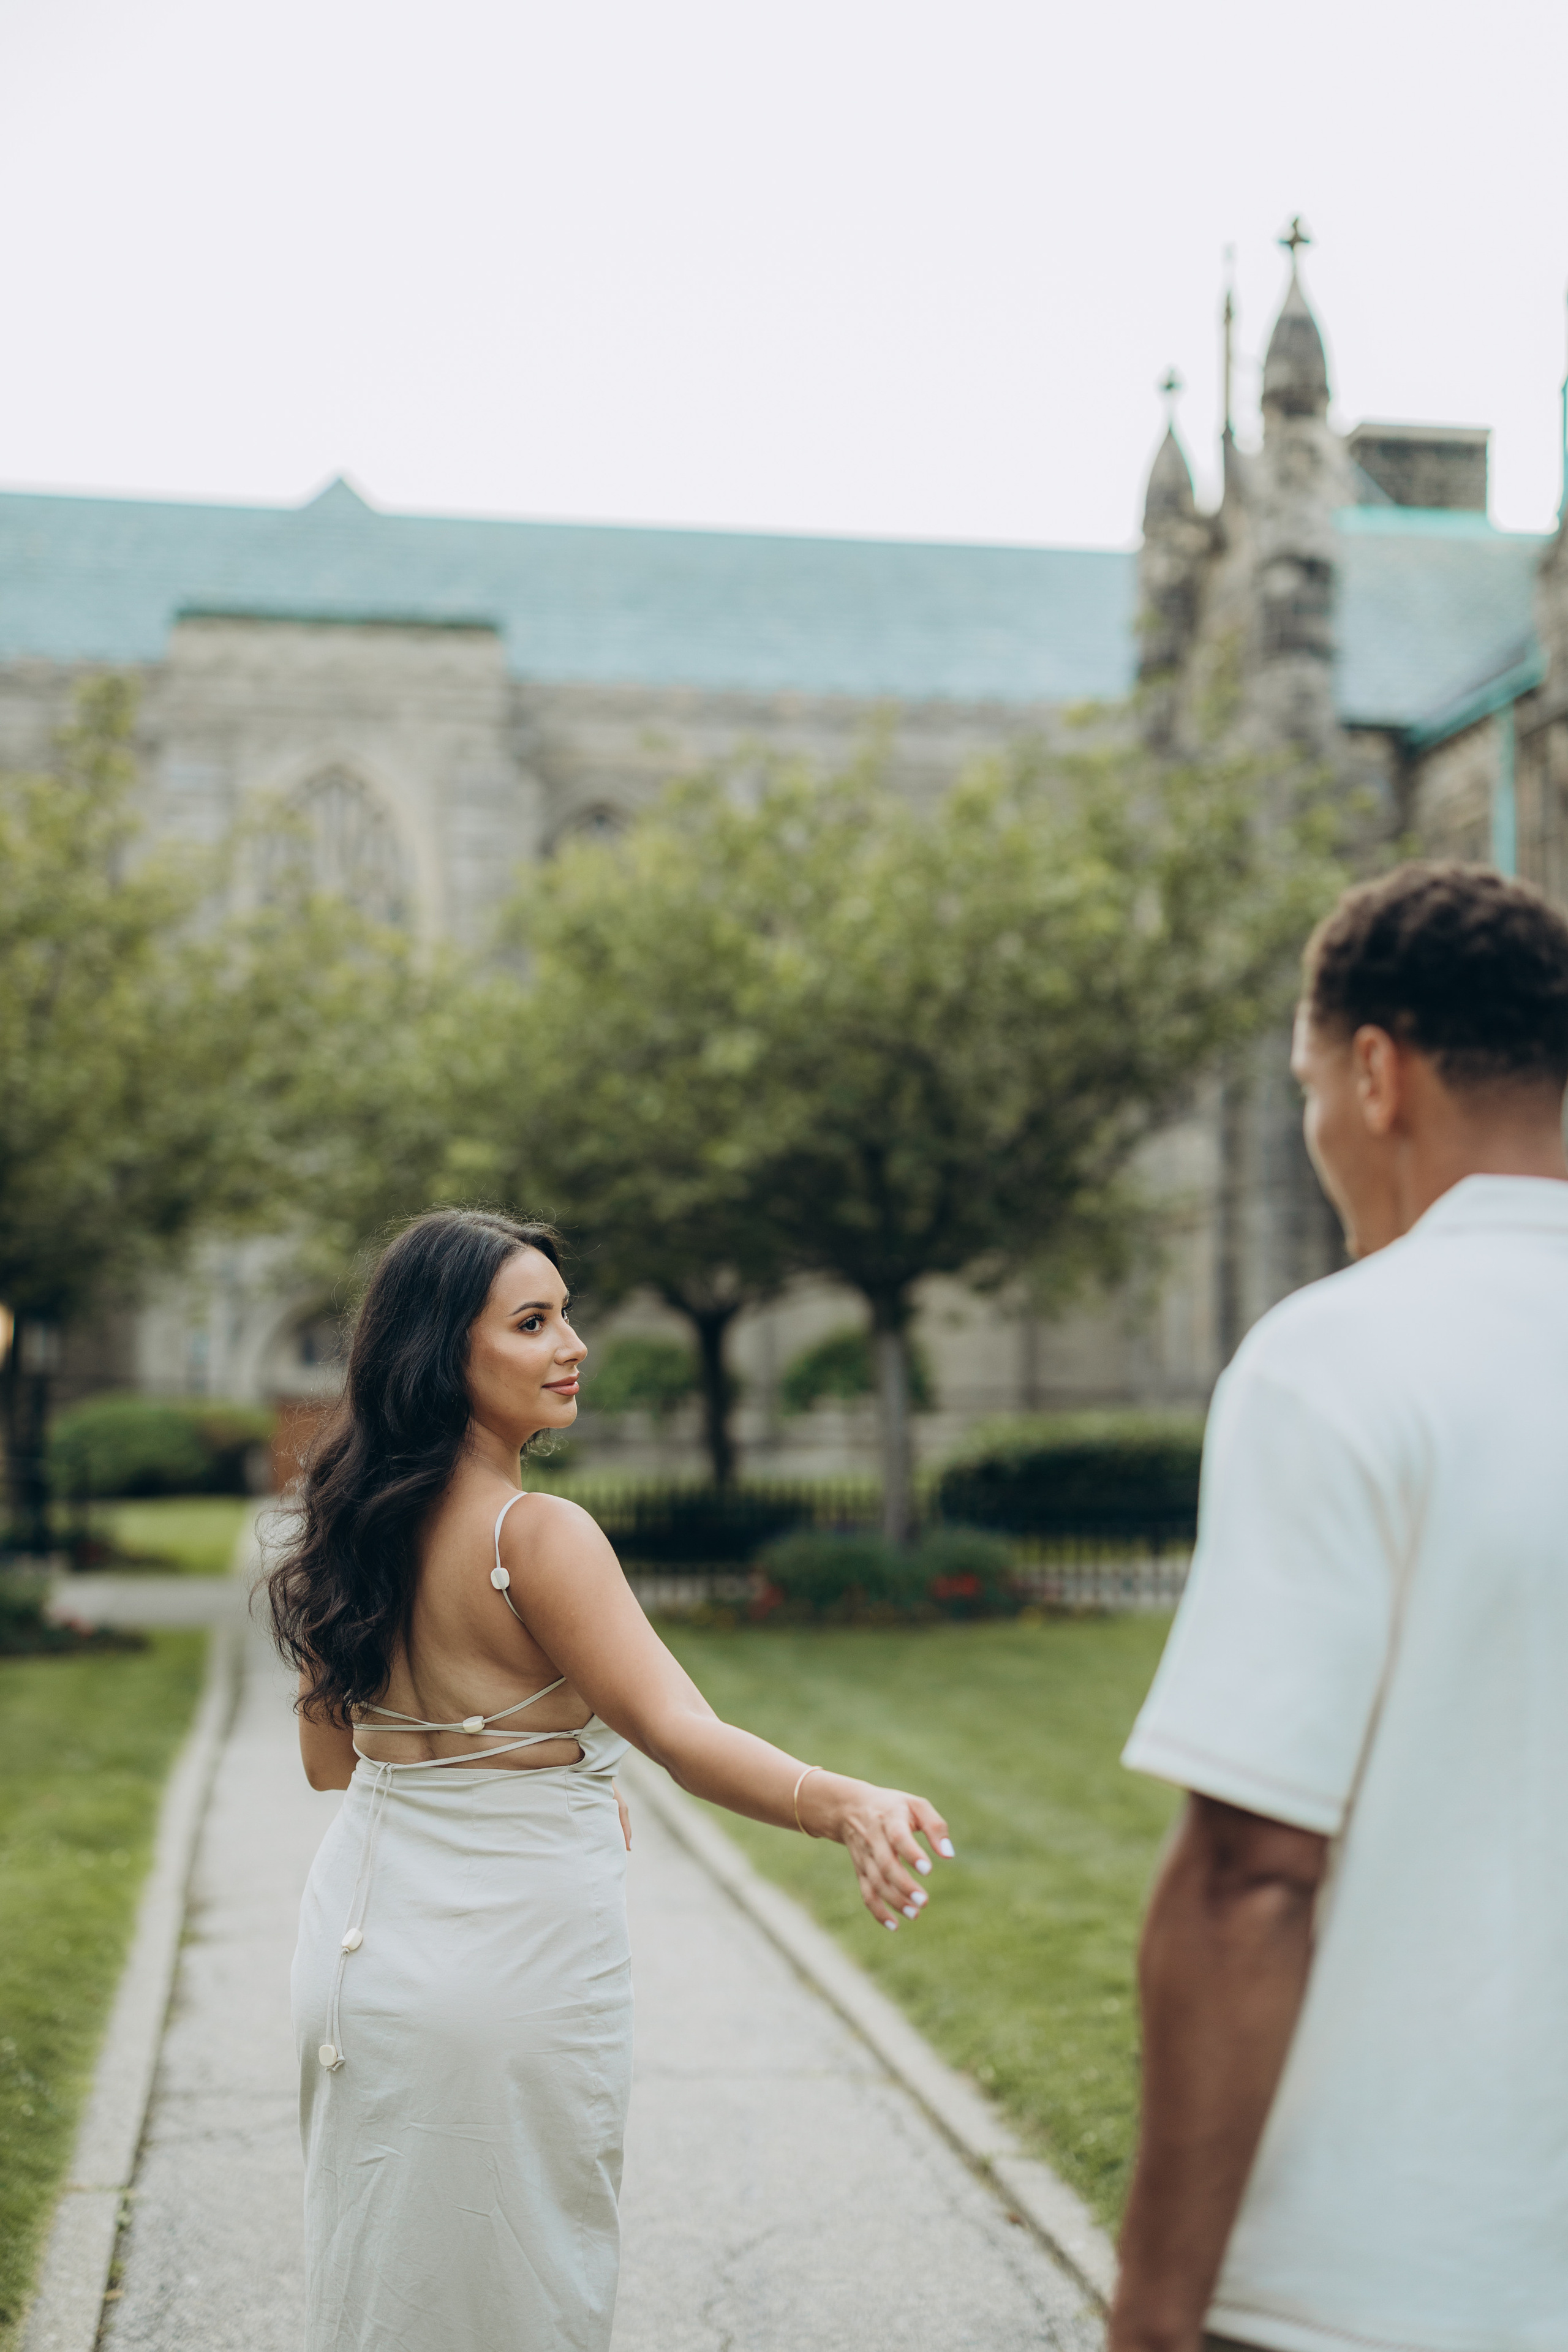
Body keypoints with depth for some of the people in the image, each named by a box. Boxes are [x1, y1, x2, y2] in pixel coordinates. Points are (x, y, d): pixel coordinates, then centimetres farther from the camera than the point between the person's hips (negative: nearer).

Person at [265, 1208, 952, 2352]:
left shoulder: (356, 1524, 3)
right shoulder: (538, 1534, -21)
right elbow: (680, 1731, -32)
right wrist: (843, 1803, -46)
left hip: (360, 1946, 7)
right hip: (517, 1955, -7)